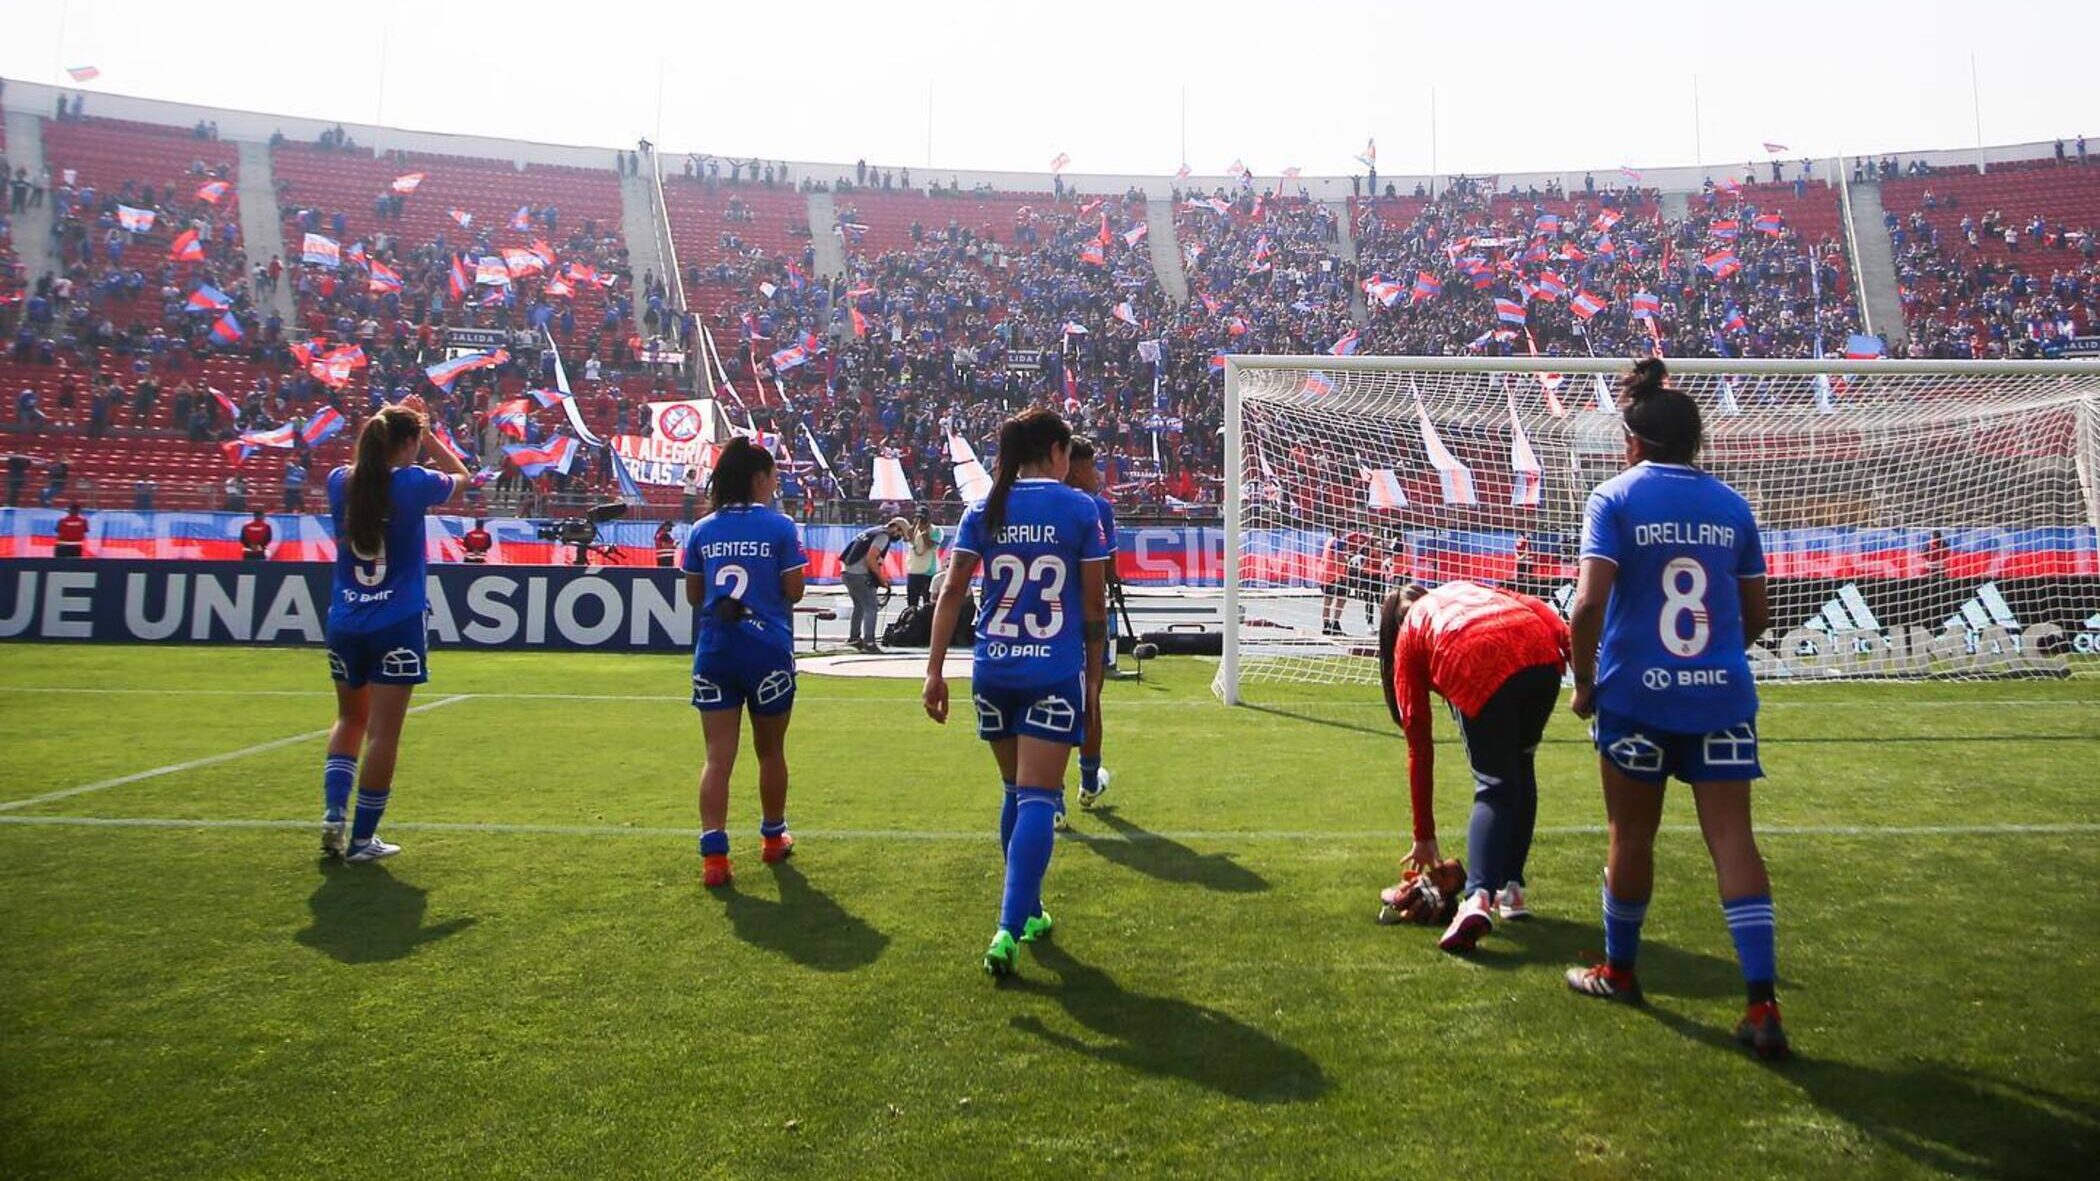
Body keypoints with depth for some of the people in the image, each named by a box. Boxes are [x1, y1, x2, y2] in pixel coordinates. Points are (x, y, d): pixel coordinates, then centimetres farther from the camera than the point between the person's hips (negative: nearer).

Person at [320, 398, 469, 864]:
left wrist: (388, 421, 22)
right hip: (397, 627, -5)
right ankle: (362, 839, 7)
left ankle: (333, 814, 11)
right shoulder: (413, 483, -10)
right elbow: (460, 476, 12)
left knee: (350, 720, 23)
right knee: (383, 733, 2)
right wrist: (424, 433, 12)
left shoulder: (340, 482, 1)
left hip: (344, 623, 5)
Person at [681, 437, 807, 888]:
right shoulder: (779, 526, -5)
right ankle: (773, 838, 32)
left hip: (714, 652, 2)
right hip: (768, 651, -2)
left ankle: (713, 854, -8)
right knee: (770, 750, 15)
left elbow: (693, 595, 10)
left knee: (718, 756, 1)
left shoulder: (702, 529, 5)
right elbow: (794, 592, -4)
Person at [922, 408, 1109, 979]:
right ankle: (1008, 929, -15)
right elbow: (1094, 603, 0)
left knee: (1015, 792, 18)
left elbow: (952, 590, -2)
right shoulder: (1080, 509, -2)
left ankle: (1028, 913, 29)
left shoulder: (984, 510, 5)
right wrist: (1094, 672, 11)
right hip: (1056, 673, -3)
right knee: (1038, 797, -4)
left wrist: (935, 668, -1)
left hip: (993, 670, 4)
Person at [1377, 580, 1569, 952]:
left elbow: (1419, 747, 27)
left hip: (1479, 671, -3)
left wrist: (1424, 837, 31)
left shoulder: (1407, 638, 29)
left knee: (1494, 787, 6)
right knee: (1521, 767, 22)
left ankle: (1477, 897, -14)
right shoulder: (1464, 589, 41)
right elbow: (1534, 606, 17)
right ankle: (1511, 889, 25)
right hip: (1541, 654, 3)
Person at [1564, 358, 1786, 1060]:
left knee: (1632, 836, 11)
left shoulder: (1615, 499, -4)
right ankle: (1762, 1004, -3)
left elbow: (1589, 603, -14)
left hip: (1636, 694, -3)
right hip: (1722, 694, 3)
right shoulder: (1731, 506, 8)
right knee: (1732, 839, 1)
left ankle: (1619, 971, 29)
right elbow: (1756, 614, 12)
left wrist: (1583, 683, -1)